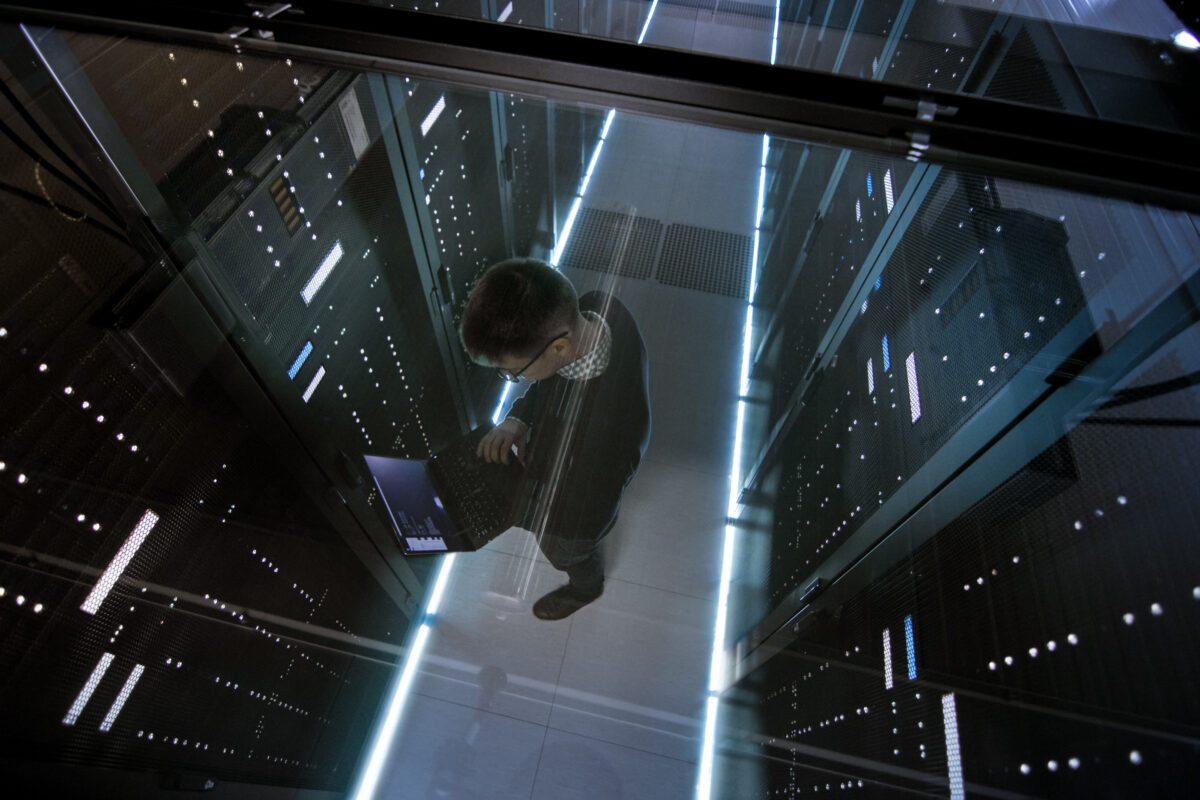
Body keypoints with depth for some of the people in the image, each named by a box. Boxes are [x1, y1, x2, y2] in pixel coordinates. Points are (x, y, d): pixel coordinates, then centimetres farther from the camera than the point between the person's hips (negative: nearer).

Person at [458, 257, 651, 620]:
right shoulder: (592, 307, -30)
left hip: (573, 513, -6)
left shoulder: (610, 429, -49)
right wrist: (517, 418, -22)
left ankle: (584, 588, 66)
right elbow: (552, 376, -8)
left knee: (567, 554, 30)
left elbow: (586, 518, -29)